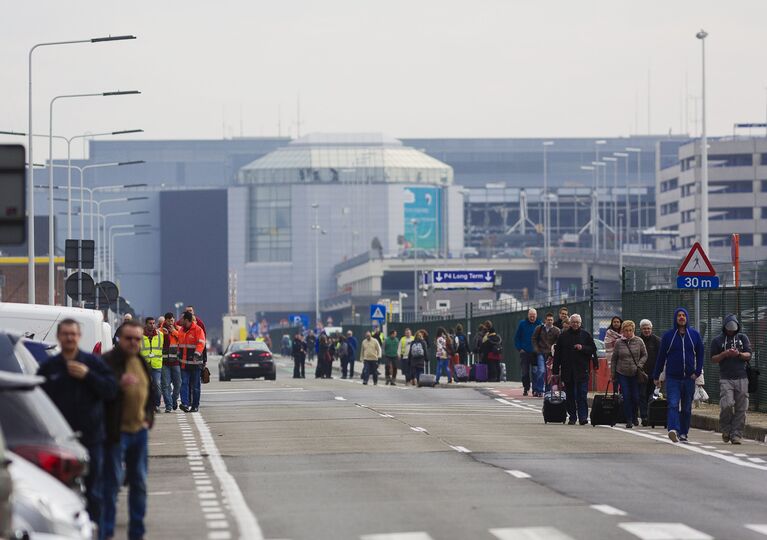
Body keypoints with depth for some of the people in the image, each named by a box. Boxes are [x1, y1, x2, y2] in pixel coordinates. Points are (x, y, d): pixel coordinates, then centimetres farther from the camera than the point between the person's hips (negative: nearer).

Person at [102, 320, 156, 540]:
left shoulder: (142, 362, 13)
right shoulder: (108, 361, -11)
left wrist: (148, 416, 11)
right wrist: (119, 384, -30)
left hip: (139, 430, 7)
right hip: (116, 431, -7)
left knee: (139, 482, 11)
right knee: (112, 482, -5)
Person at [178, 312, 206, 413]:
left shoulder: (198, 330, -8)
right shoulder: (181, 330, 13)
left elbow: (201, 344, -20)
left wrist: (197, 354, -34)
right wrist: (179, 354, 22)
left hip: (195, 363, -5)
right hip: (184, 363, 5)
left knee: (195, 385, 3)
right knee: (184, 383, -8)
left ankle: (195, 406, 12)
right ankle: (185, 404, -17)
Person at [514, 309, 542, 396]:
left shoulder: (540, 324, 2)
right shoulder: (522, 324, 3)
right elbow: (517, 337, 8)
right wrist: (519, 348, -1)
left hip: (536, 353, -1)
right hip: (524, 352, 1)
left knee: (536, 372, -4)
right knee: (525, 372, 2)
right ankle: (526, 389, 12)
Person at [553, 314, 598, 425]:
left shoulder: (586, 335, 5)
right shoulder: (563, 336, 8)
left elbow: (593, 349, 5)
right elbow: (557, 353, 8)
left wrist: (582, 348, -14)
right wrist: (556, 370, 3)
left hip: (582, 370, -2)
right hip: (567, 371, 2)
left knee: (582, 395, -8)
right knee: (570, 395, 7)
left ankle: (583, 417, -10)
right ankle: (572, 417, 15)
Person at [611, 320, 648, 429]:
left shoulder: (639, 341, -1)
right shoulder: (618, 343, 0)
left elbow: (644, 355, 6)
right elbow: (613, 359, 7)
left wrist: (639, 365, -11)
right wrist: (613, 375, 7)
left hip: (635, 374, 0)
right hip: (622, 374, 0)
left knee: (636, 397, 1)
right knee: (626, 397, -6)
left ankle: (634, 416, 26)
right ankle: (629, 420, 1)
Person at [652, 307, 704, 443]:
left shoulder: (694, 335, 6)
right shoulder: (668, 336, 2)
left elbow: (700, 354, 10)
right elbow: (661, 356, 6)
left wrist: (697, 371, -2)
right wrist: (656, 376, 7)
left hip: (689, 377, 2)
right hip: (672, 377, -2)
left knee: (687, 407, 8)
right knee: (673, 404, -16)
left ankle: (683, 433, 17)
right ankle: (673, 430, -30)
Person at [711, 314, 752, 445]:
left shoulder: (743, 338, 12)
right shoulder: (718, 340, 8)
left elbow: (748, 355, 5)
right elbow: (713, 359, 6)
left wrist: (739, 354, -15)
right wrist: (725, 354, -11)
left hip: (741, 378, 2)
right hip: (726, 379, -2)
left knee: (741, 408, -2)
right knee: (727, 405, -17)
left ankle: (736, 434, 4)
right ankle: (726, 430, 5)